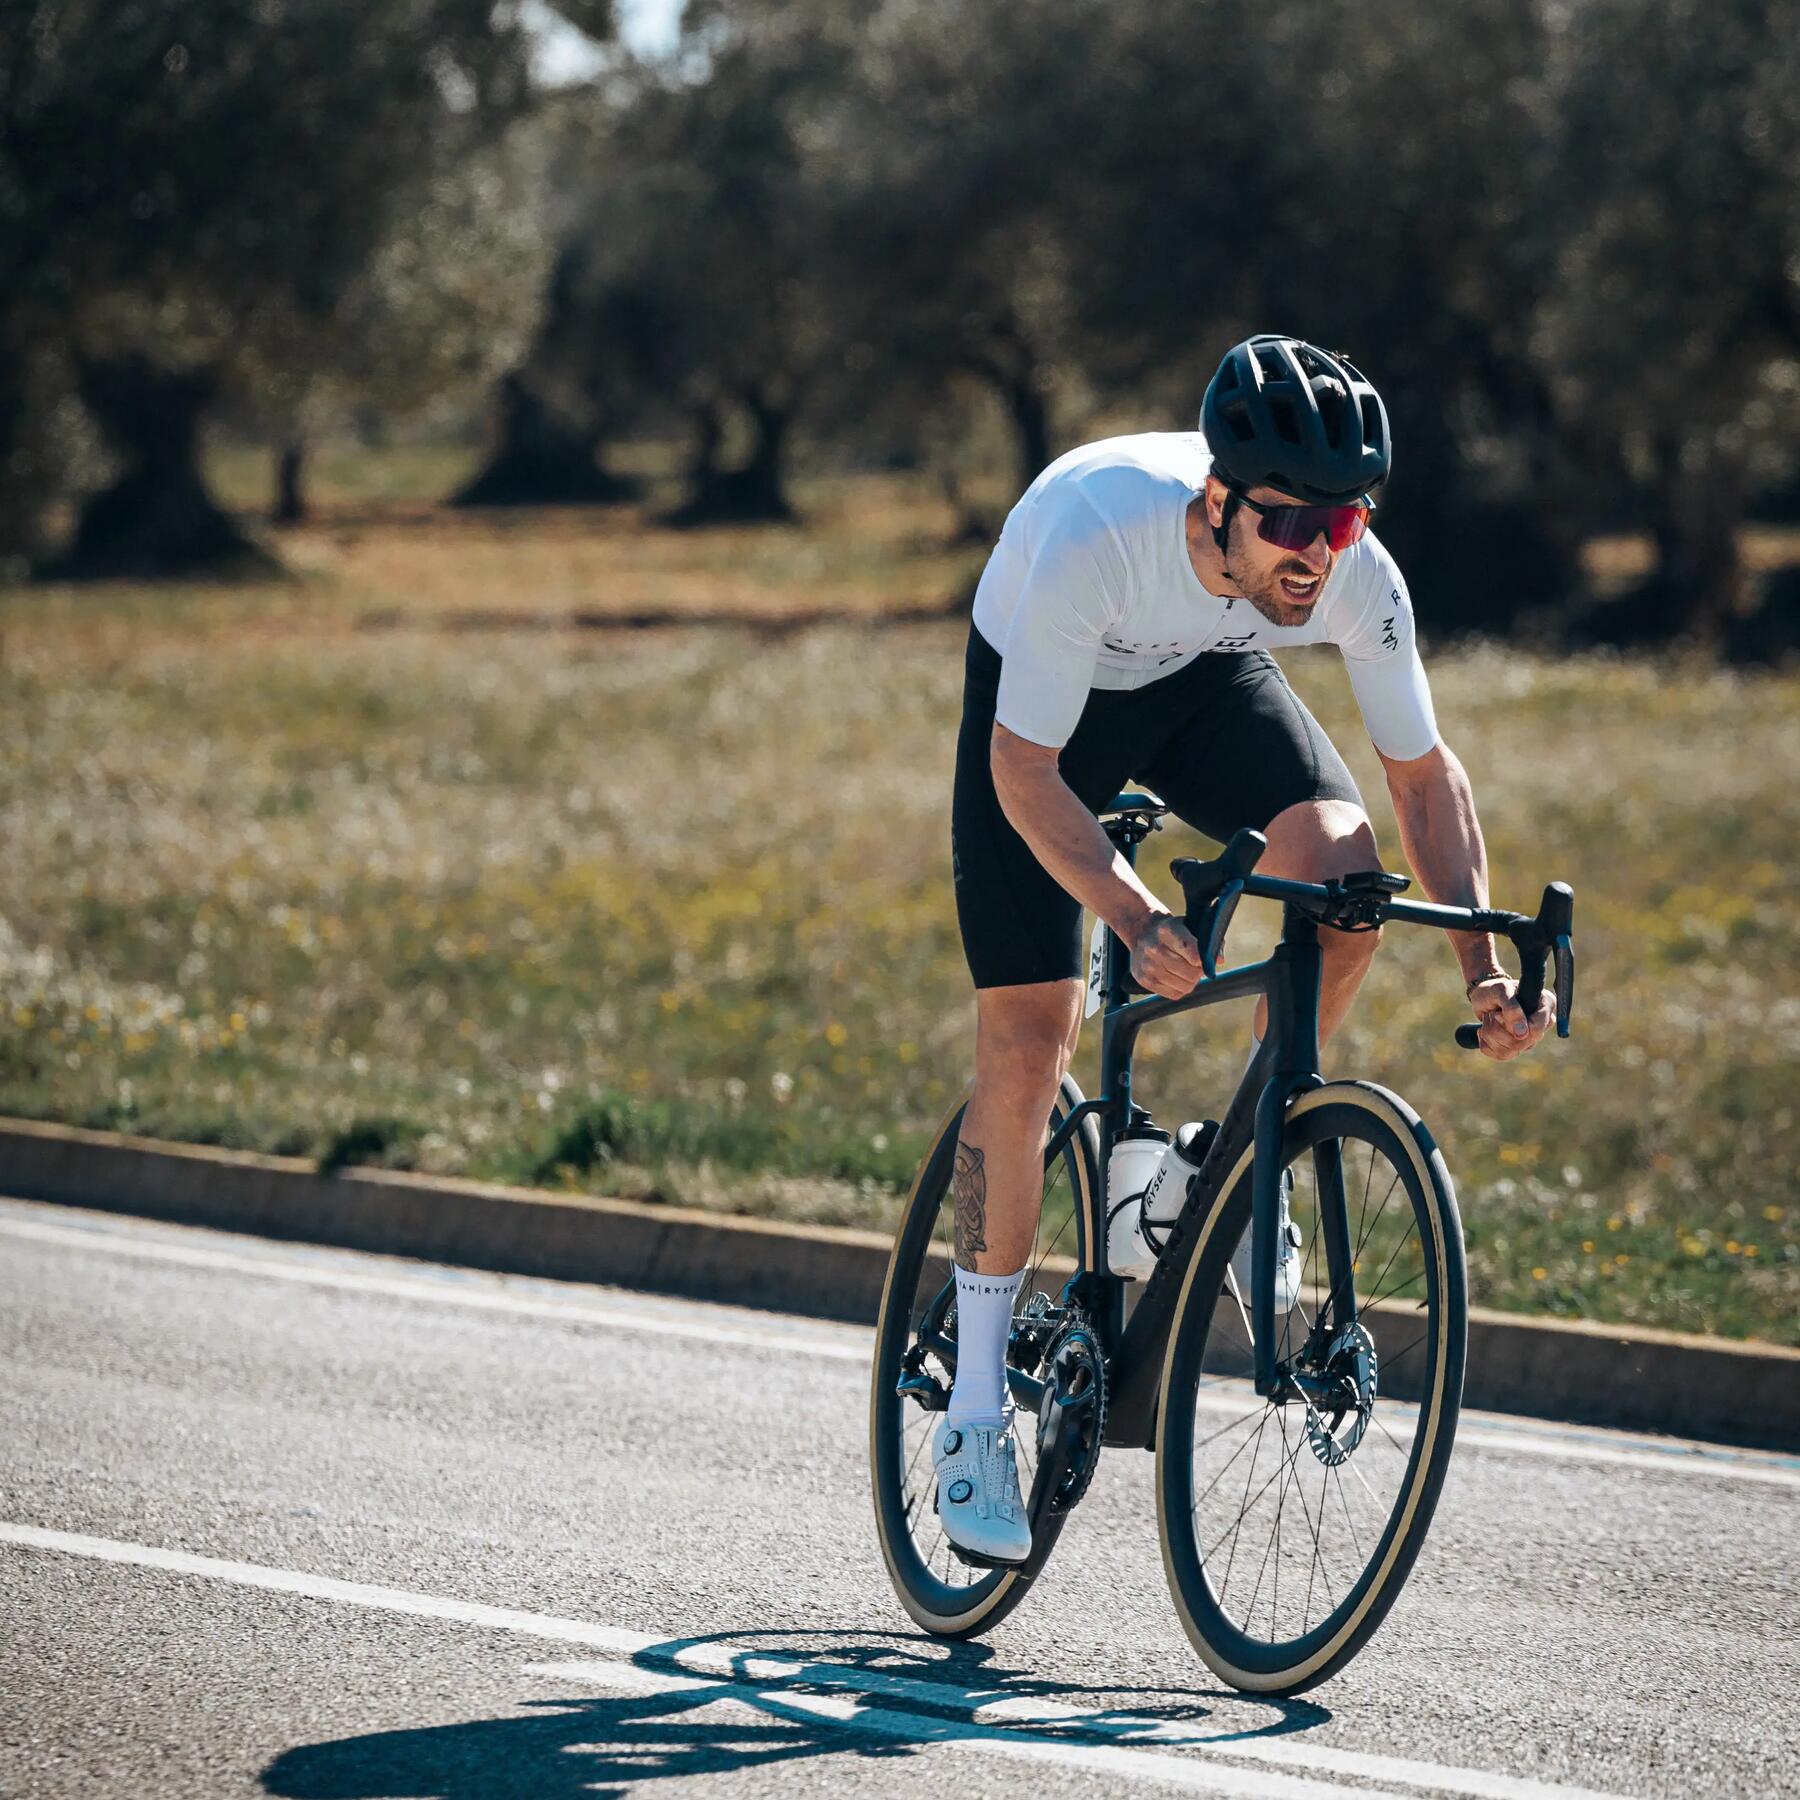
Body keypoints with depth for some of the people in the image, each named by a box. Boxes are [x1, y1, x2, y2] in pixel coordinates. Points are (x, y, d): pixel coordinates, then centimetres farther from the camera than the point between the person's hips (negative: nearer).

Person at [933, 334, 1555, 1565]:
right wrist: (1138, 919, -46)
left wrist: (1483, 966, -26)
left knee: (1343, 864, -27)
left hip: (1205, 679, 3)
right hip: (1044, 694, -3)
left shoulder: (1357, 579, -30)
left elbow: (1424, 771, -15)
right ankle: (978, 1406, 3)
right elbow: (1023, 769, -32)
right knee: (1029, 1042, -10)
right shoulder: (1098, 533, -41)